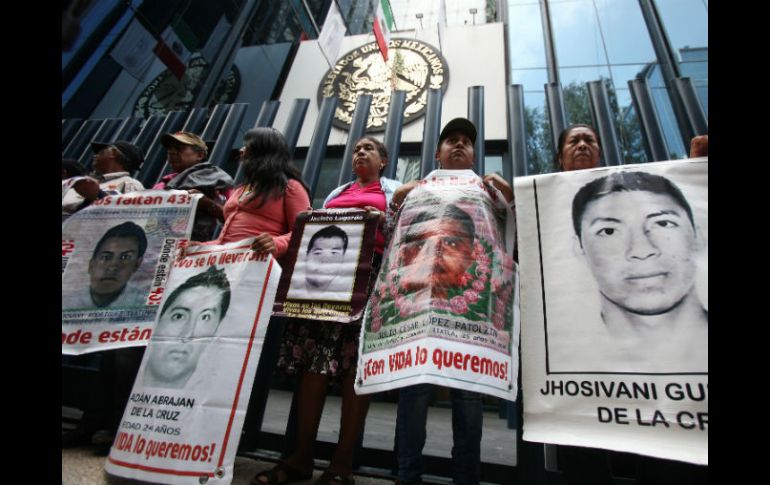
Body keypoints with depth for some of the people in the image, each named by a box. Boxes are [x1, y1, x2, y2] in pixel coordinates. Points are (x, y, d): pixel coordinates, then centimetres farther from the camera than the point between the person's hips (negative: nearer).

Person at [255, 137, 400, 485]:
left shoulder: (394, 190, 18)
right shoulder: (336, 193, 30)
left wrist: (382, 221, -11)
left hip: (369, 273, -3)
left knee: (356, 364, -8)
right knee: (314, 360, -3)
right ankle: (301, 455, 7)